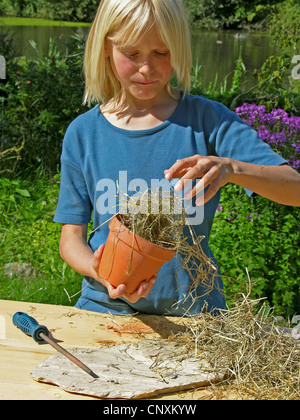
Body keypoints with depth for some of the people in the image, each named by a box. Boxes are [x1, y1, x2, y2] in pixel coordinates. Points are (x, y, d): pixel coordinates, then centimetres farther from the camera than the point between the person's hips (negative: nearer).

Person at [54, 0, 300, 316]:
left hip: (193, 307, -1)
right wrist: (101, 271, -19)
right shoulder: (82, 133, 1)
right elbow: (71, 237, 3)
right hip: (106, 308, 1)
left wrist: (231, 168, -28)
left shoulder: (206, 119, -2)